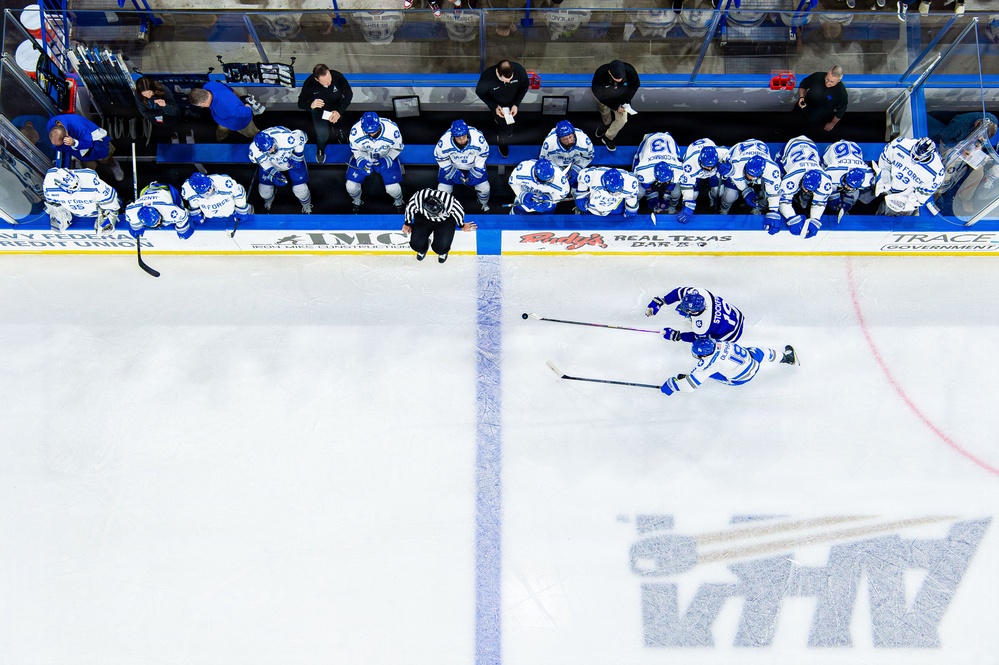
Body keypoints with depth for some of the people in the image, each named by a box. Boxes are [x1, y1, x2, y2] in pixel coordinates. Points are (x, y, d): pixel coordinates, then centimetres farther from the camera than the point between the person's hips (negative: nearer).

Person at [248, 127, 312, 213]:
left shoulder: (286, 138, -46)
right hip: (270, 162, 2)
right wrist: (273, 173, -23)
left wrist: (297, 157, -17)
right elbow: (262, 161, -12)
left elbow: (301, 135, -24)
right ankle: (268, 201, 46)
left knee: (299, 188, -6)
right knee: (264, 188, 3)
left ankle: (307, 208, 31)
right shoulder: (254, 150, -36)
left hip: (292, 155, -2)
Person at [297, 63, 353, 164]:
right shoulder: (309, 83, -31)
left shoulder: (338, 76, -31)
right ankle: (320, 150, 27)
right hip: (319, 110, -2)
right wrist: (311, 105, -45)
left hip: (337, 107, 2)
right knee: (323, 135, -10)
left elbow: (349, 95, -17)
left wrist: (339, 112, -32)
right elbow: (301, 103, -20)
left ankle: (338, 132, 32)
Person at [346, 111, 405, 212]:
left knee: (392, 188, -11)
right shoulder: (356, 130, -31)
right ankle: (357, 202, 32)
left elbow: (398, 147, -12)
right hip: (363, 158, 1)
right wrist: (362, 161, -27)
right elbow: (355, 149, -11)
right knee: (351, 186, -6)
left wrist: (387, 159, -24)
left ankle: (398, 202, 28)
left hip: (386, 158, -1)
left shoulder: (392, 129, -32)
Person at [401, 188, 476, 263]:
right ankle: (422, 249, 24)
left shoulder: (450, 202, -39)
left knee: (441, 247, -20)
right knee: (416, 244, -17)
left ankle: (442, 253, 21)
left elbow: (459, 212, -15)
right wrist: (407, 223, 3)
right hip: (423, 219, 1)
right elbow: (409, 208, -12)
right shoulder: (418, 198, -37)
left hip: (446, 221, -1)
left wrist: (462, 225, 3)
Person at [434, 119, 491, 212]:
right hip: (452, 165, 0)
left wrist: (475, 173, -14)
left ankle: (484, 205, 33)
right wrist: (455, 175, -14)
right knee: (443, 190, -5)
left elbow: (483, 155, -16)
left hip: (473, 165, 0)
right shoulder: (444, 142, -35)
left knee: (484, 188, -3)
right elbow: (440, 157, -15)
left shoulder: (478, 138, -36)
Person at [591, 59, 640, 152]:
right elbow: (599, 94, -24)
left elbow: (634, 86, -12)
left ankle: (608, 137, 20)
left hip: (620, 97, 2)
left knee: (622, 119, -3)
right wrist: (615, 106, -25)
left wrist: (625, 102, -20)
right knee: (606, 119, 10)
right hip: (604, 97, -2)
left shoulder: (630, 71, -36)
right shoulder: (600, 74, -41)